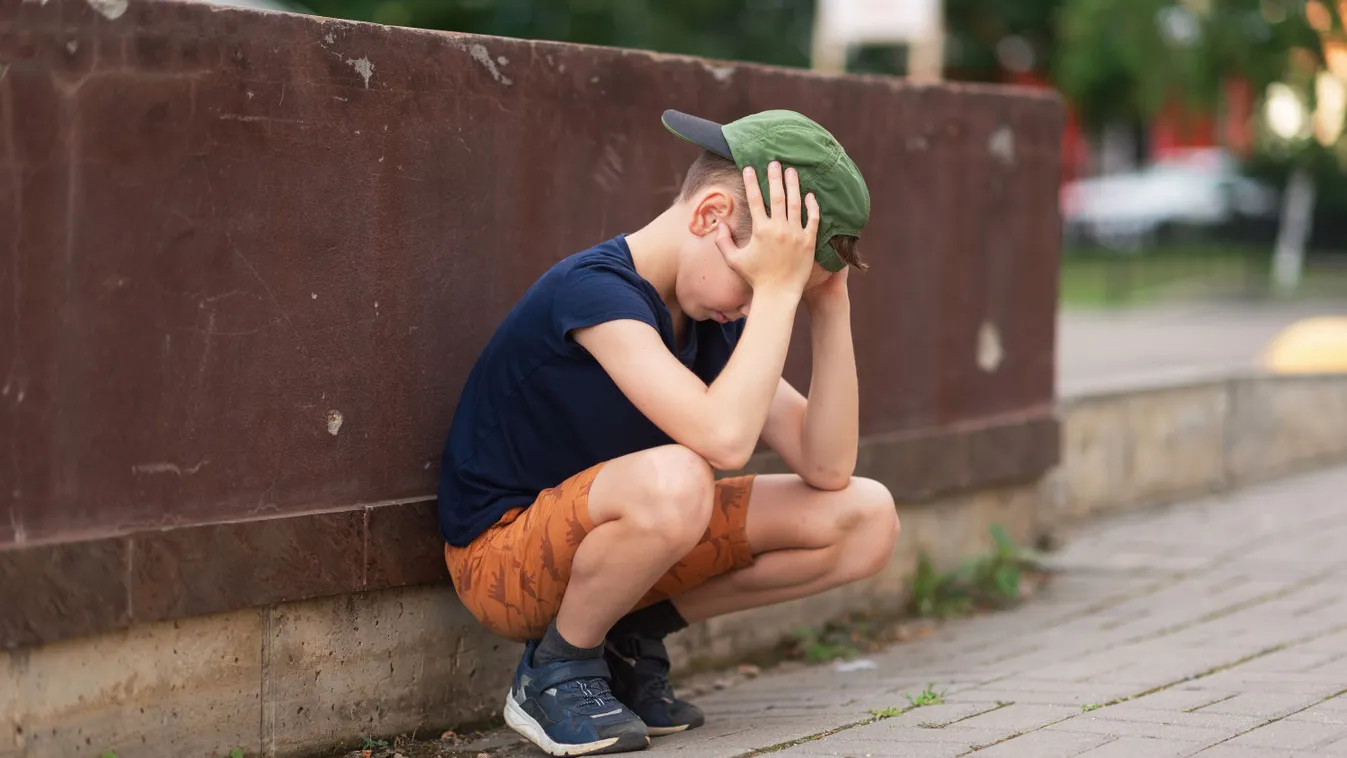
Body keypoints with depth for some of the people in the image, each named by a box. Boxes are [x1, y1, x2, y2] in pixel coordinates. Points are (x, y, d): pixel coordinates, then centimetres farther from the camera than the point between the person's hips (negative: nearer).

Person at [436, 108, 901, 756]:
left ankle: (632, 636, 8)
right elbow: (724, 437, -38)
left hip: (610, 546, 8)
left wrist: (829, 304, -11)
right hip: (502, 564, -8)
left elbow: (827, 468, -6)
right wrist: (778, 291, -29)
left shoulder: (716, 319, 2)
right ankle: (557, 670, -12)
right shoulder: (594, 288, -25)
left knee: (866, 518, -3)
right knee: (673, 479, -40)